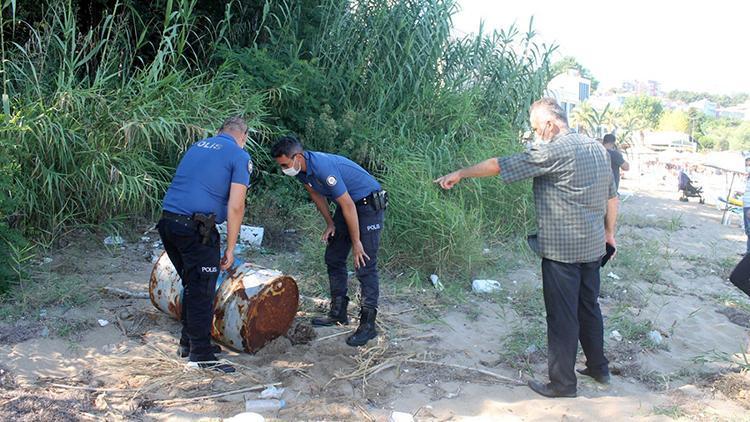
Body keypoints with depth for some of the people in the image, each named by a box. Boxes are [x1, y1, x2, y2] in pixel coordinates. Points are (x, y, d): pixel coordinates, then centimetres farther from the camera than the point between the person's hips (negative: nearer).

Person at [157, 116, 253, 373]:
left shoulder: (197, 146, 21)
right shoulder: (240, 156, 0)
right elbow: (235, 207, -8)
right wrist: (230, 248, -2)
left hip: (168, 219, 7)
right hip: (196, 228, -7)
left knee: (191, 286, 20)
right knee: (202, 292, 2)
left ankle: (188, 342, 31)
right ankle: (201, 355, 10)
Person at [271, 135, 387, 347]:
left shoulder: (322, 167, -32)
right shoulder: (300, 170, -5)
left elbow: (348, 205, -28)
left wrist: (356, 242, -22)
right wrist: (330, 223, 12)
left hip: (369, 204, -9)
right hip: (348, 204, 10)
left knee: (365, 264, -12)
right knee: (333, 258, 12)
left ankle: (368, 325, -6)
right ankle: (338, 313, 23)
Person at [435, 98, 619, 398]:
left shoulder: (552, 151, -16)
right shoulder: (598, 148, 9)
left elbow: (499, 166, -14)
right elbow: (612, 196, 16)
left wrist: (459, 174, -4)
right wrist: (609, 232, 24)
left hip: (562, 250, -8)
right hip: (593, 247, 8)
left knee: (562, 316, 2)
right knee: (589, 308, 21)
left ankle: (562, 383, 13)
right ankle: (598, 367, 34)